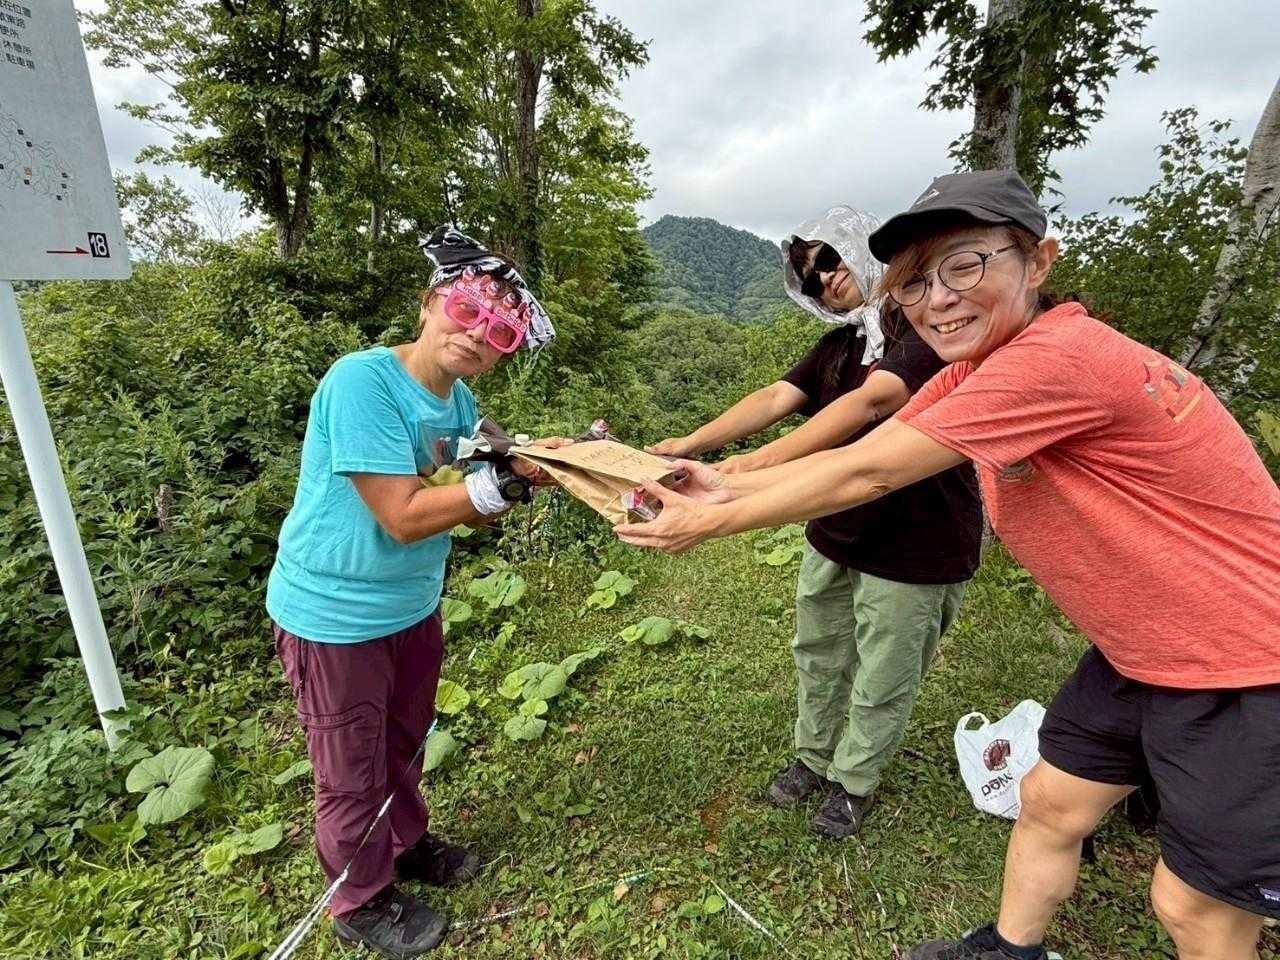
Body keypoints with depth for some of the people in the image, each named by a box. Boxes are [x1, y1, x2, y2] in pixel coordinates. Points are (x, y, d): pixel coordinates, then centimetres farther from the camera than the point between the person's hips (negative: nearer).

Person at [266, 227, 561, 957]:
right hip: (334, 615, -7)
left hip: (413, 606, 7)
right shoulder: (362, 381, -25)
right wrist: (505, 478, -28)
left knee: (404, 745, 27)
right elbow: (403, 517, -29)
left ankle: (408, 846, 54)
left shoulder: (460, 401, -2)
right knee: (354, 775, 15)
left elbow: (472, 508, -1)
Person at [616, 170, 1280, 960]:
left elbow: (865, 475, -29)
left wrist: (710, 523, -19)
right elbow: (858, 453, -2)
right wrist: (732, 487, -11)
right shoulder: (973, 374, -1)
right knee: (1050, 803, 19)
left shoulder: (1059, 358, -31)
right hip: (1140, 653, 8)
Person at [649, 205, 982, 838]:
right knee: (818, 655, 20)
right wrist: (686, 445, -18)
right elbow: (774, 399, -4)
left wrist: (759, 463, -41)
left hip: (916, 545, -6)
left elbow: (870, 402, -31)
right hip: (834, 535, 7)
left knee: (881, 681, 11)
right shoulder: (839, 343, 9)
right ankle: (813, 757, 43)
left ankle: (854, 781, 37)